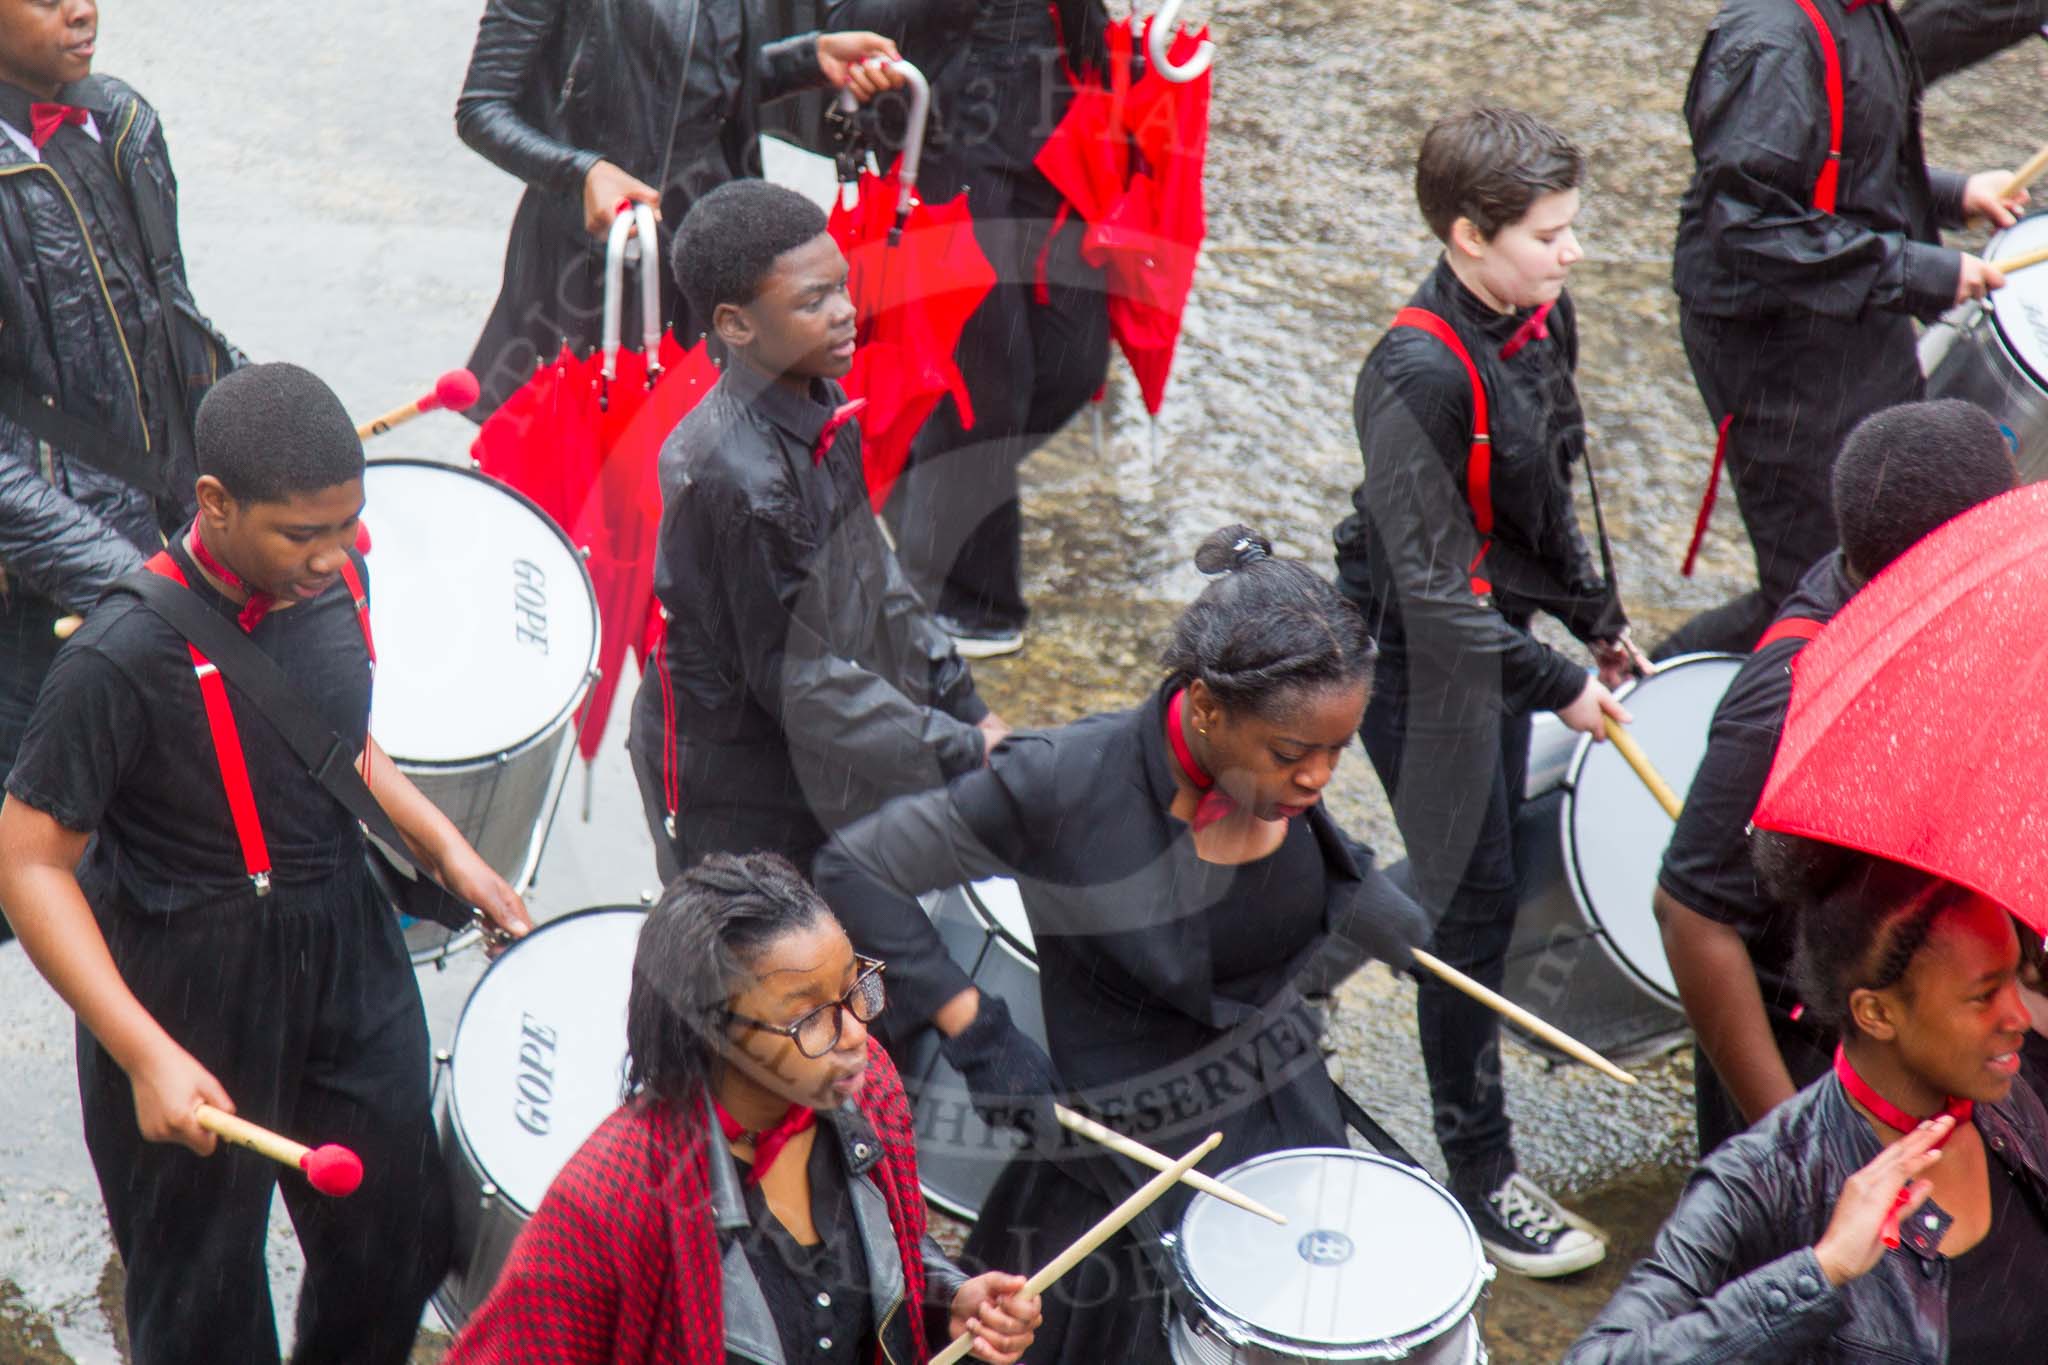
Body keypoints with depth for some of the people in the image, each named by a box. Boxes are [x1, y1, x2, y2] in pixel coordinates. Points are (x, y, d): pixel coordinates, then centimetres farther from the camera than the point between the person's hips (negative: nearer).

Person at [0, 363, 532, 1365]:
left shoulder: (334, 579, -5)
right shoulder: (122, 658, -26)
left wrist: (444, 848, 3)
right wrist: (147, 1056, -26)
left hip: (347, 947, 6)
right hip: (191, 989, -6)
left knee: (401, 1244, 17)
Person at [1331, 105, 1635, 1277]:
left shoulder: (1544, 319, -1)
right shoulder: (1417, 375, -28)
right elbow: (1432, 585, -25)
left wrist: (1598, 613, 17)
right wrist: (1556, 682, -21)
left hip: (1503, 636, 8)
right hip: (1427, 662, -8)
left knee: (1498, 876, 19)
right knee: (1474, 901, -1)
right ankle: (1482, 1174, 11)